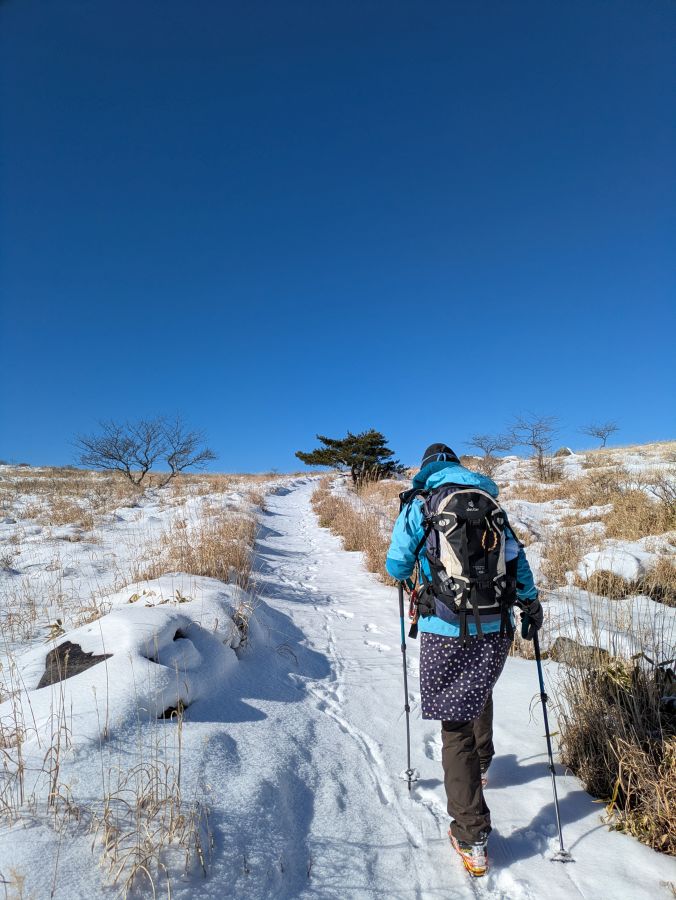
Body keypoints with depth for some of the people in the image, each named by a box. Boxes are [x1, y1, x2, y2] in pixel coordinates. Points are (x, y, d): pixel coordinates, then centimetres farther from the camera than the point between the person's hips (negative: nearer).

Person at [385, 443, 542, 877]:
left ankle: (473, 838, 12)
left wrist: (411, 576, 23)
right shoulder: (492, 502, 7)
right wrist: (531, 603, 19)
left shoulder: (418, 505, -3)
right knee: (480, 692, 32)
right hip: (496, 626, 5)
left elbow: (396, 566, 0)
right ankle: (481, 764, 54)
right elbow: (517, 558, 7)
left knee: (456, 726, 8)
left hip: (446, 628, -4)